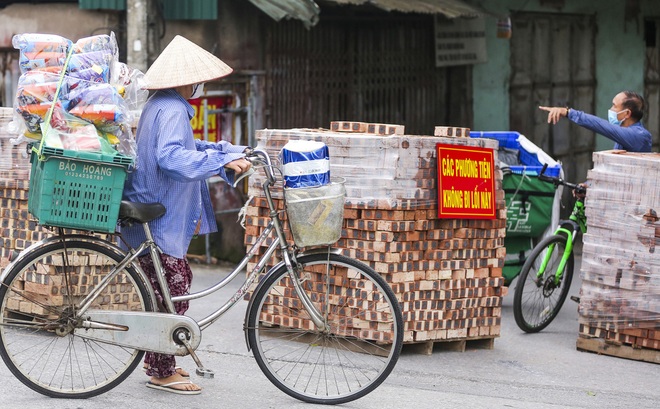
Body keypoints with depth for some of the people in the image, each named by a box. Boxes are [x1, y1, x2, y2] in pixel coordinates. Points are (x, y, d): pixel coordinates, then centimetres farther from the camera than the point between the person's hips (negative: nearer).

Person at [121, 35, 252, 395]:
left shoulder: (161, 105, 14)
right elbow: (171, 156, -34)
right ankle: (162, 372, 2)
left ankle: (157, 361, 27)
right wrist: (223, 161, -35)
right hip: (159, 216, -10)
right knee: (173, 290, -4)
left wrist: (234, 152, 22)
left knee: (169, 289, 17)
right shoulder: (172, 110, -19)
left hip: (158, 212, 10)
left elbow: (185, 147, 27)